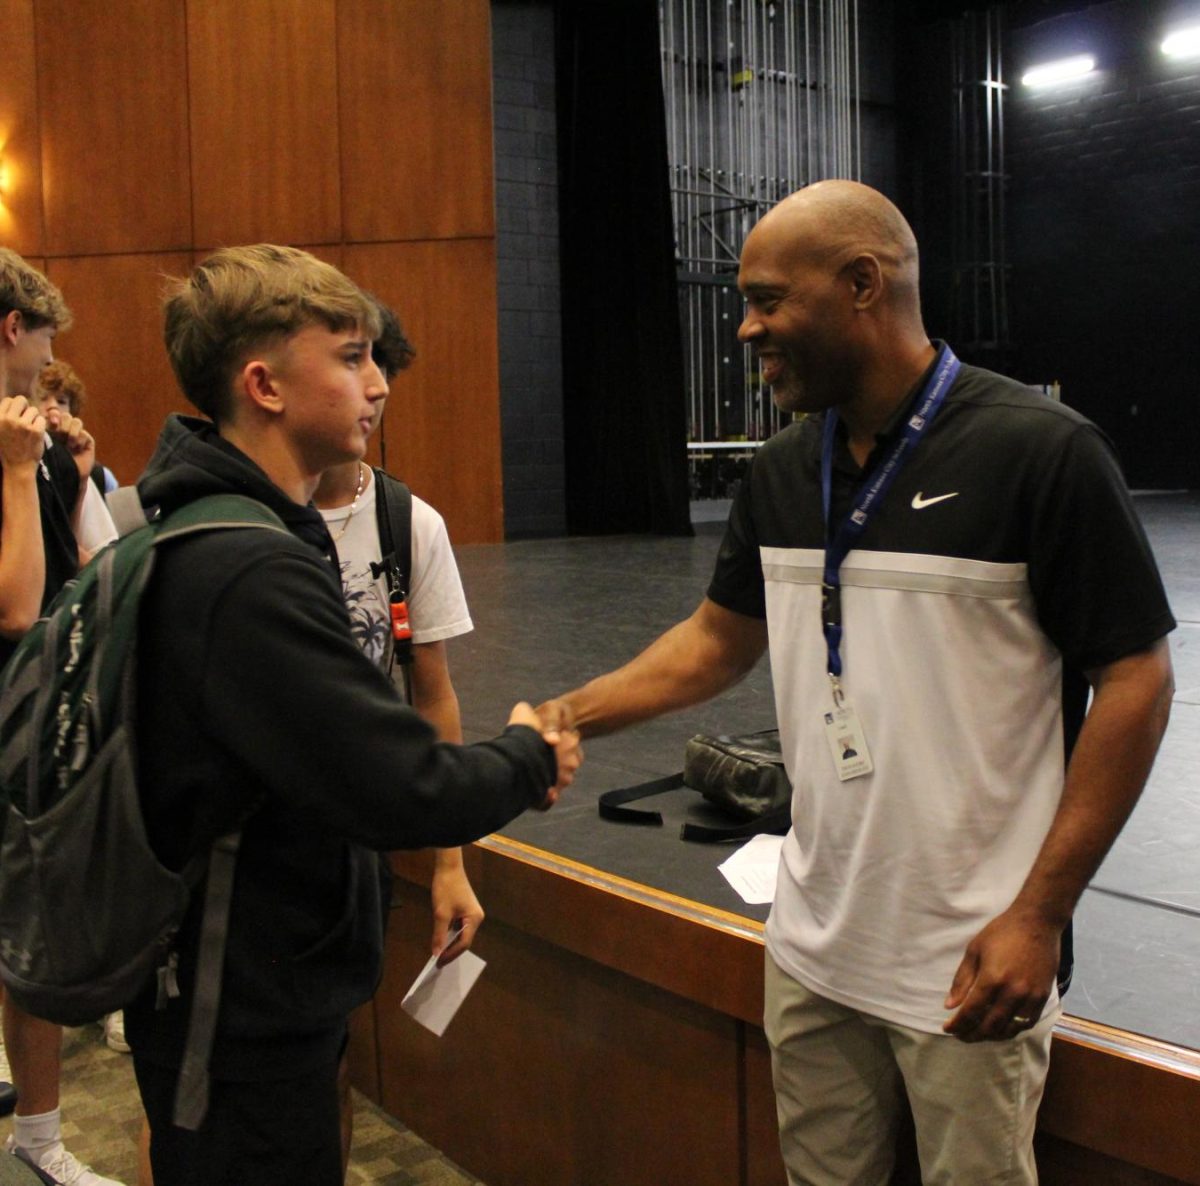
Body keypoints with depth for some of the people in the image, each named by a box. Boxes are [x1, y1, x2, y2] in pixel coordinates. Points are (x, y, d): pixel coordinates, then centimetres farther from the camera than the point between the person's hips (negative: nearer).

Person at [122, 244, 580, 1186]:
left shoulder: (194, 539, 6)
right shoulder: (254, 575, -28)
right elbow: (413, 793, -30)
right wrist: (531, 758, -11)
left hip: (252, 993, 9)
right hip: (248, 1025, -9)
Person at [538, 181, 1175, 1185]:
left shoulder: (1040, 451, -15)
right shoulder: (784, 470, 4)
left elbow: (1134, 678, -13)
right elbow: (720, 639, 15)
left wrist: (1037, 917, -16)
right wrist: (567, 717, 3)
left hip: (970, 962, -5)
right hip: (813, 943, 6)